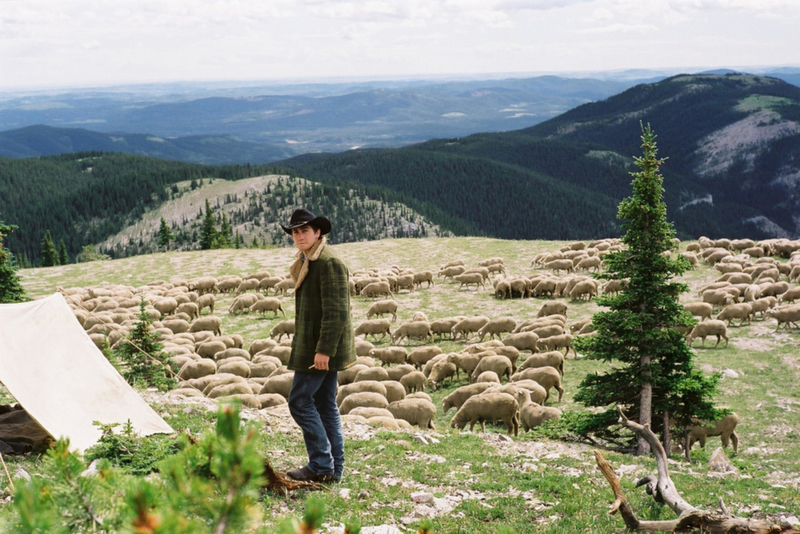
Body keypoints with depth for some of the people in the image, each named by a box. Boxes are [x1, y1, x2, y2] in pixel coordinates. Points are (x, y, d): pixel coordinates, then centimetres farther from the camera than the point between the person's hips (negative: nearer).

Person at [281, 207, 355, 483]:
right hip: (320, 347, 10)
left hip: (322, 348, -10)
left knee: (300, 401, -8)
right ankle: (334, 469, 16)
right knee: (325, 405, 11)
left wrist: (323, 350, -25)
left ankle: (321, 465, -3)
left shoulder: (329, 263, -17)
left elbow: (336, 311, -23)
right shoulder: (308, 263, 16)